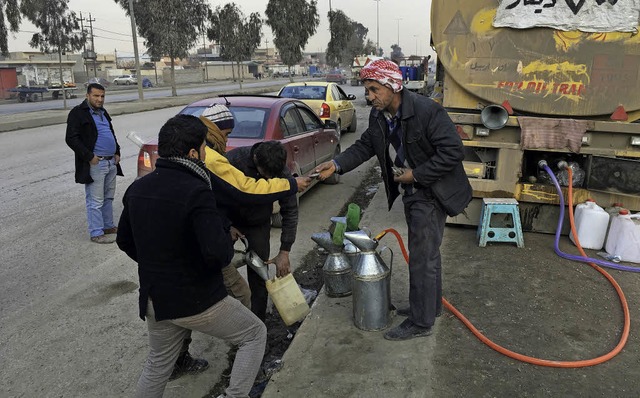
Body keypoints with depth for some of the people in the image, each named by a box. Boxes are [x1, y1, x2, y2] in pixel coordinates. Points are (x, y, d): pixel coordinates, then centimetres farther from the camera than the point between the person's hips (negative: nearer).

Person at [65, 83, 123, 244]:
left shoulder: (103, 112, 18)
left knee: (108, 198, 16)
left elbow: (112, 134, 28)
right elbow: (71, 139, -14)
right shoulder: (78, 113, -8)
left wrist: (117, 152, 13)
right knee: (96, 201, -3)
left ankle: (108, 226, 26)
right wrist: (89, 157, -18)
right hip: (95, 164, -8)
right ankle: (96, 233, 4)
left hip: (111, 162, 8)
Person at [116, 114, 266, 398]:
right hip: (198, 301, -7)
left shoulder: (137, 188, 0)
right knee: (255, 334, 15)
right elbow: (220, 255, -30)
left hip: (154, 300, 7)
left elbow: (124, 241, 13)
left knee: (157, 366, 28)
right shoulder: (197, 192, -24)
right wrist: (223, 226, -9)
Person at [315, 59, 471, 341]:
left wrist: (416, 174, -23)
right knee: (423, 252, 20)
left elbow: (452, 151, -24)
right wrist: (337, 164, -8)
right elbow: (365, 146, 7)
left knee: (423, 256, -2)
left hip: (430, 192, -8)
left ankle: (421, 322, 11)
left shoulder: (427, 111, -25)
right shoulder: (378, 116, -2)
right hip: (410, 193, 8)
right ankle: (429, 305, 38)